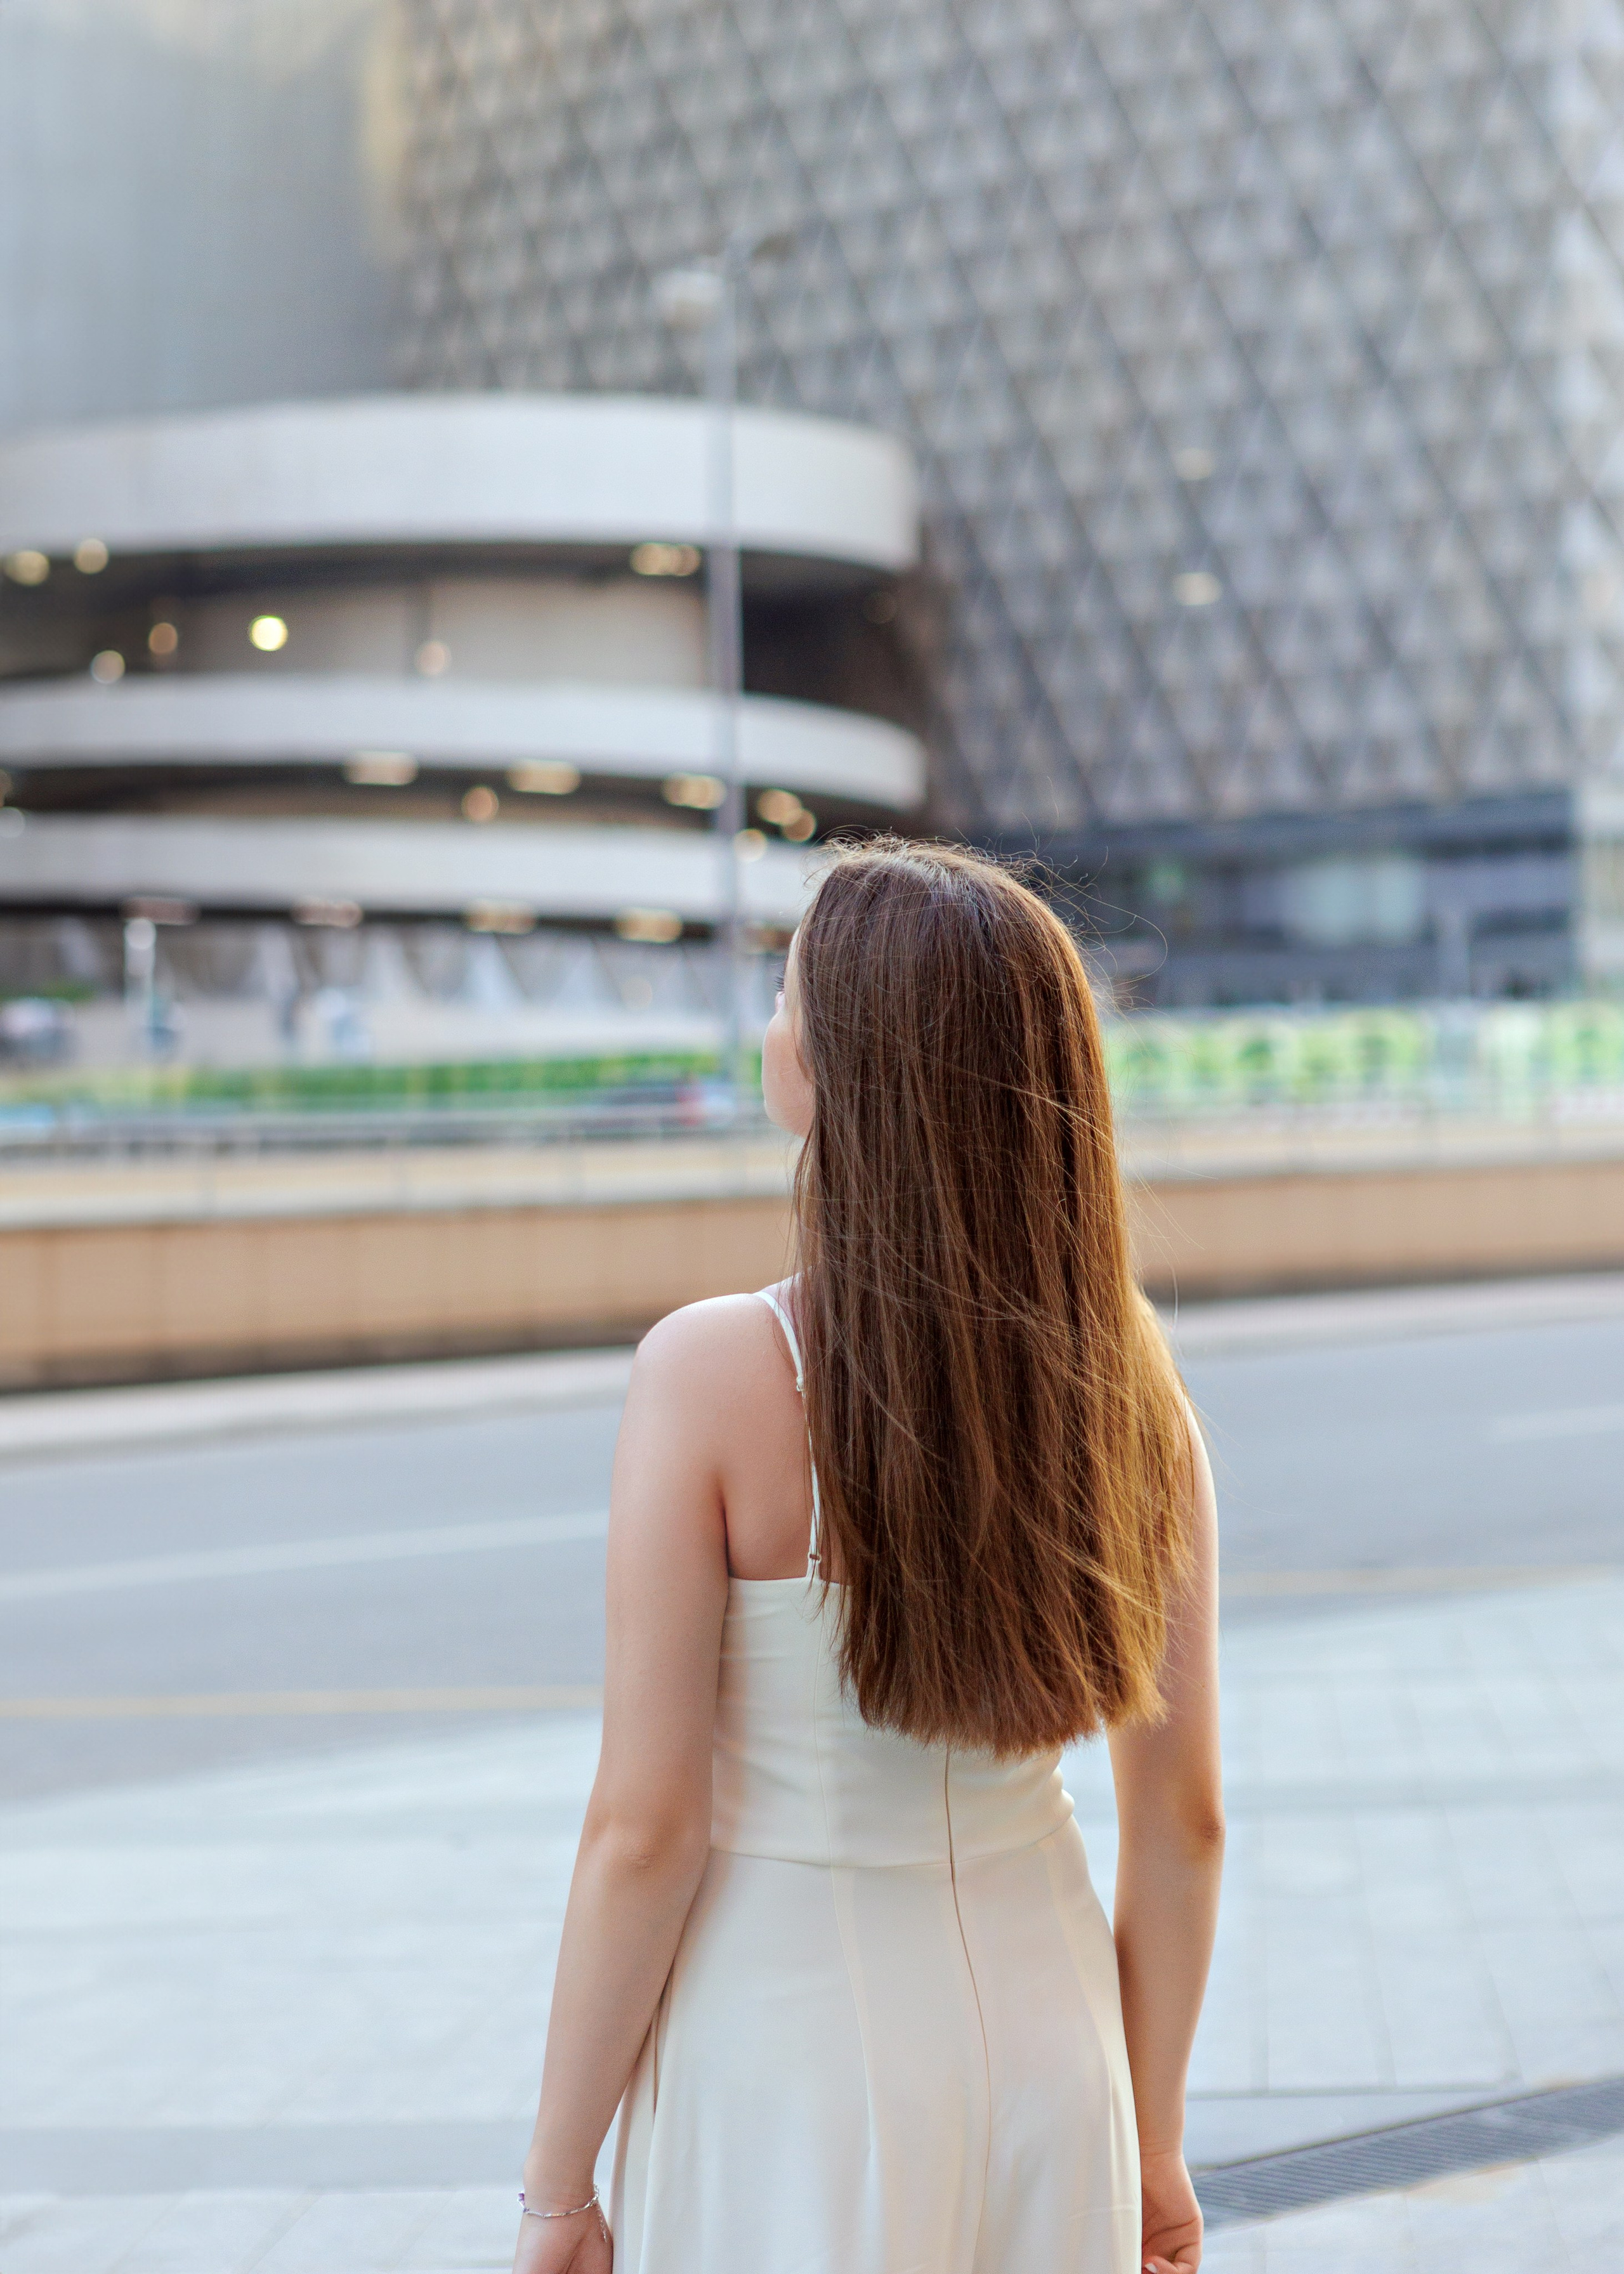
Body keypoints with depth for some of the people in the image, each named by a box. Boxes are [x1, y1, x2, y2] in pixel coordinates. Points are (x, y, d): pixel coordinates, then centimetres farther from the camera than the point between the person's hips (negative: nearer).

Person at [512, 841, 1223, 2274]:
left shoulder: (711, 1378, -19)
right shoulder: (1129, 1382, -6)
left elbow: (645, 1830, -16)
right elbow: (1182, 1814, 0)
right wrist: (1151, 2137, 12)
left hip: (792, 2055, -4)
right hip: (1044, 2036, 4)